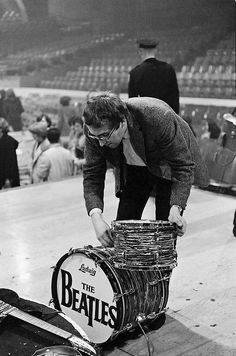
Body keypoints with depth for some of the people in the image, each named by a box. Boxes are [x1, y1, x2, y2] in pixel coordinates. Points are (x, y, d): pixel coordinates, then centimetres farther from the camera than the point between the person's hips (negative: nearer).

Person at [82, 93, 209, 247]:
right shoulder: (94, 130, -28)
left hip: (168, 167, -3)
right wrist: (96, 216, -34)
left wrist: (176, 208, -42)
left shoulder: (159, 119, -40)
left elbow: (184, 166, -31)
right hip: (133, 169, 4)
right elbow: (92, 174, -19)